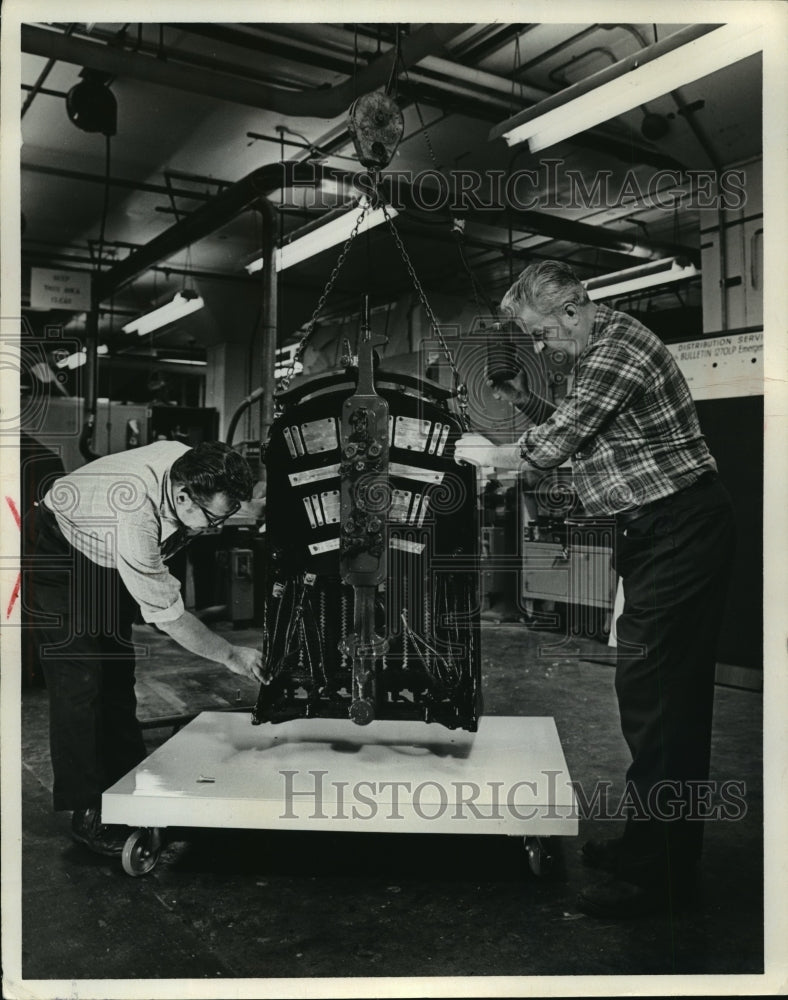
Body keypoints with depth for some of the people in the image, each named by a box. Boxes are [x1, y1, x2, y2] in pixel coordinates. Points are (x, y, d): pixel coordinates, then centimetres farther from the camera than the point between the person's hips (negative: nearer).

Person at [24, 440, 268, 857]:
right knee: (81, 682, -11)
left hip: (106, 559, 8)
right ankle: (88, 815, 0)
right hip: (56, 553, -8)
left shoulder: (186, 462, -22)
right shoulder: (134, 512, -42)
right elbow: (164, 612, -34)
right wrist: (230, 655, -26)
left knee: (118, 674, 9)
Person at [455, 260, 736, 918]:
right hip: (660, 533, 10)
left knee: (649, 691, -7)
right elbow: (576, 437, 18)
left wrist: (487, 454, 1)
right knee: (674, 692, 14)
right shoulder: (596, 349, 15)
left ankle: (654, 872, 5)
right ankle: (666, 846, 27)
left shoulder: (618, 348, -17)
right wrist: (529, 405, 5)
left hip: (680, 533, -10)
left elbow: (552, 448, -16)